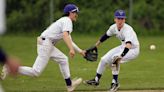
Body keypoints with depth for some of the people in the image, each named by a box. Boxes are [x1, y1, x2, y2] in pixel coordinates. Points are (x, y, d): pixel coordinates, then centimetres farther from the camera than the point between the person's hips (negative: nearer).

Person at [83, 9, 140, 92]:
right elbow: (106, 36, 7)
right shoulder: (114, 27, -12)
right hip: (123, 47, 7)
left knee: (115, 58, -30)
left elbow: (128, 44, -49)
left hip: (133, 49, -7)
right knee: (104, 59, 5)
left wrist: (121, 55, -63)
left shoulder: (127, 29, -34)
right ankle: (96, 80, 26)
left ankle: (115, 82, -16)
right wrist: (96, 45, 15)